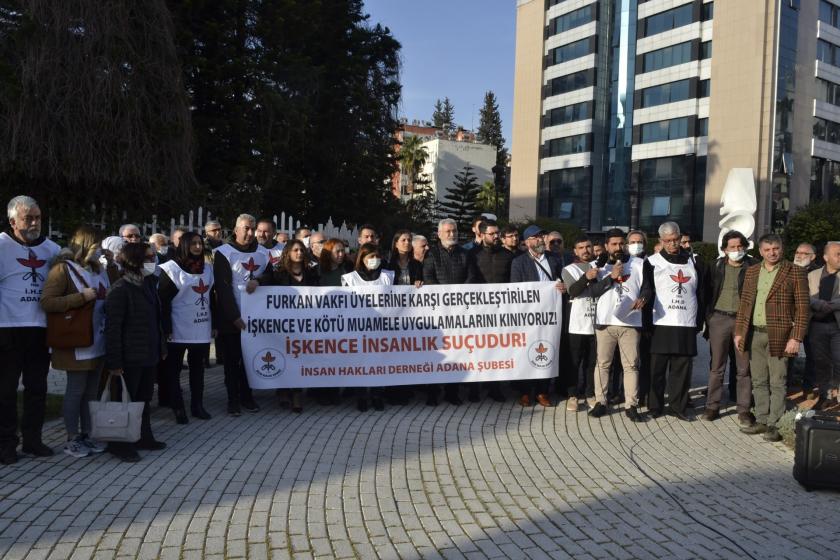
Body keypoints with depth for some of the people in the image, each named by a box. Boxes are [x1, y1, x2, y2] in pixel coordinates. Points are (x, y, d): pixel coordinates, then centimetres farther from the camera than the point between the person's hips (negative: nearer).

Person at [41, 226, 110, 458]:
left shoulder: (99, 270, 14)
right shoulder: (63, 269, -9)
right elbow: (46, 302, -17)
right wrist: (82, 297, -22)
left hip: (98, 342, 7)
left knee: (91, 391, 12)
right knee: (75, 391, 1)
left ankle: (86, 435, 23)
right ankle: (71, 439, 13)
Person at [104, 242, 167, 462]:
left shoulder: (149, 285, 10)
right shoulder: (120, 289, -16)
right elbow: (112, 327, -18)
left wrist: (161, 347, 14)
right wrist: (114, 361, -21)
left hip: (148, 355, 8)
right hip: (130, 357, -8)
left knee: (144, 398, 17)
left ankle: (144, 437, 29)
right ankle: (120, 444, 15)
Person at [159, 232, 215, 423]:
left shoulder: (207, 268, 10)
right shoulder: (172, 268, -6)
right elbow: (164, 301, -10)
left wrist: (215, 324, 11)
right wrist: (166, 328, -15)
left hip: (202, 328, 5)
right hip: (179, 329, -5)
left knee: (198, 368, 12)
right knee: (174, 369, 4)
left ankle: (197, 405, 20)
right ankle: (178, 408, 11)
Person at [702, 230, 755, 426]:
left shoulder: (753, 268, 1)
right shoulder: (716, 267, 7)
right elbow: (708, 294, 10)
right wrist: (707, 320, 5)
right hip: (719, 319, 2)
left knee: (744, 368, 3)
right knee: (716, 367, 7)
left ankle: (744, 410, 12)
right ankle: (712, 407, 15)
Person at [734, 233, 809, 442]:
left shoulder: (794, 272, -4)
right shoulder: (752, 272, 11)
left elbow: (802, 307, -6)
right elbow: (744, 304, 14)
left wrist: (796, 338, -12)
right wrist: (739, 331, 9)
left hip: (779, 336, -5)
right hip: (754, 334, 5)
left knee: (777, 383, 1)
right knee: (758, 382, 11)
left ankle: (773, 425, 9)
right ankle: (761, 421, 20)